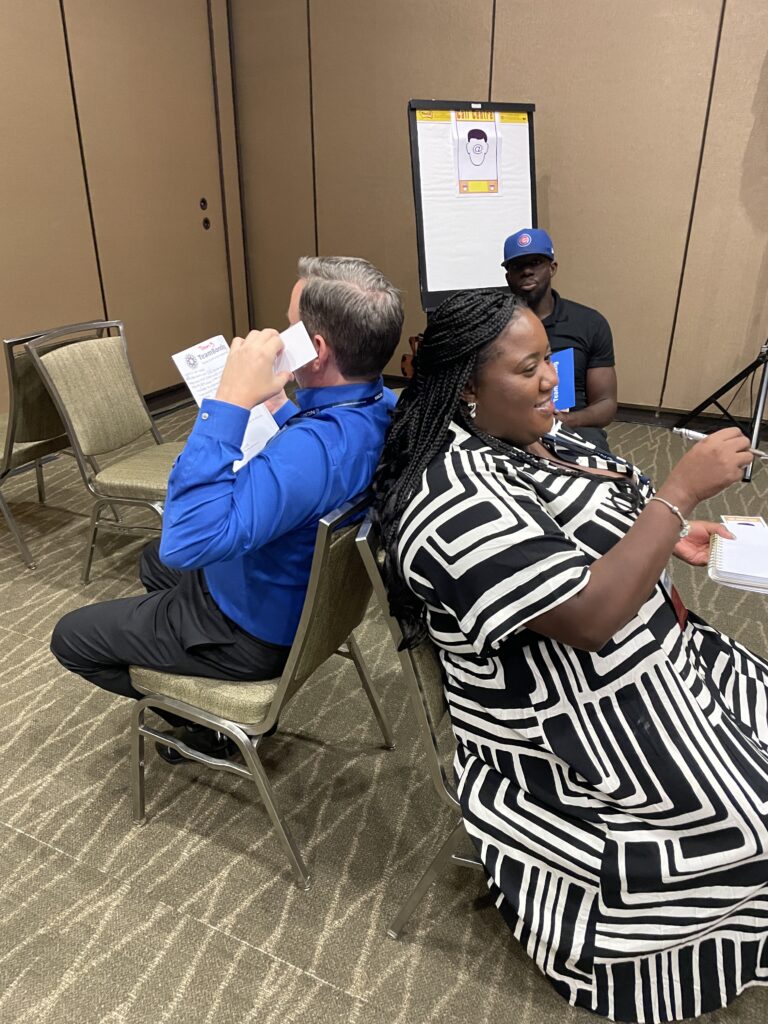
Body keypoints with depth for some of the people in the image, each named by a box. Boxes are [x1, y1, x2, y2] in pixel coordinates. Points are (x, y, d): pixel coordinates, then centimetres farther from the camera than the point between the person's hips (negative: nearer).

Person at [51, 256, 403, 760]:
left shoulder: (314, 450, -42)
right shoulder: (381, 405, -11)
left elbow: (187, 539, -46)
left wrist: (230, 402, -45)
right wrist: (279, 404, 8)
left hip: (258, 628, -9)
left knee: (70, 637, 10)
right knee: (156, 560, 33)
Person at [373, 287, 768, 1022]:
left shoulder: (523, 436, 2)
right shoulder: (459, 496, -29)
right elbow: (590, 617, -31)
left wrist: (671, 540, 2)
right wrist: (682, 490, -28)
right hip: (583, 730, -9)